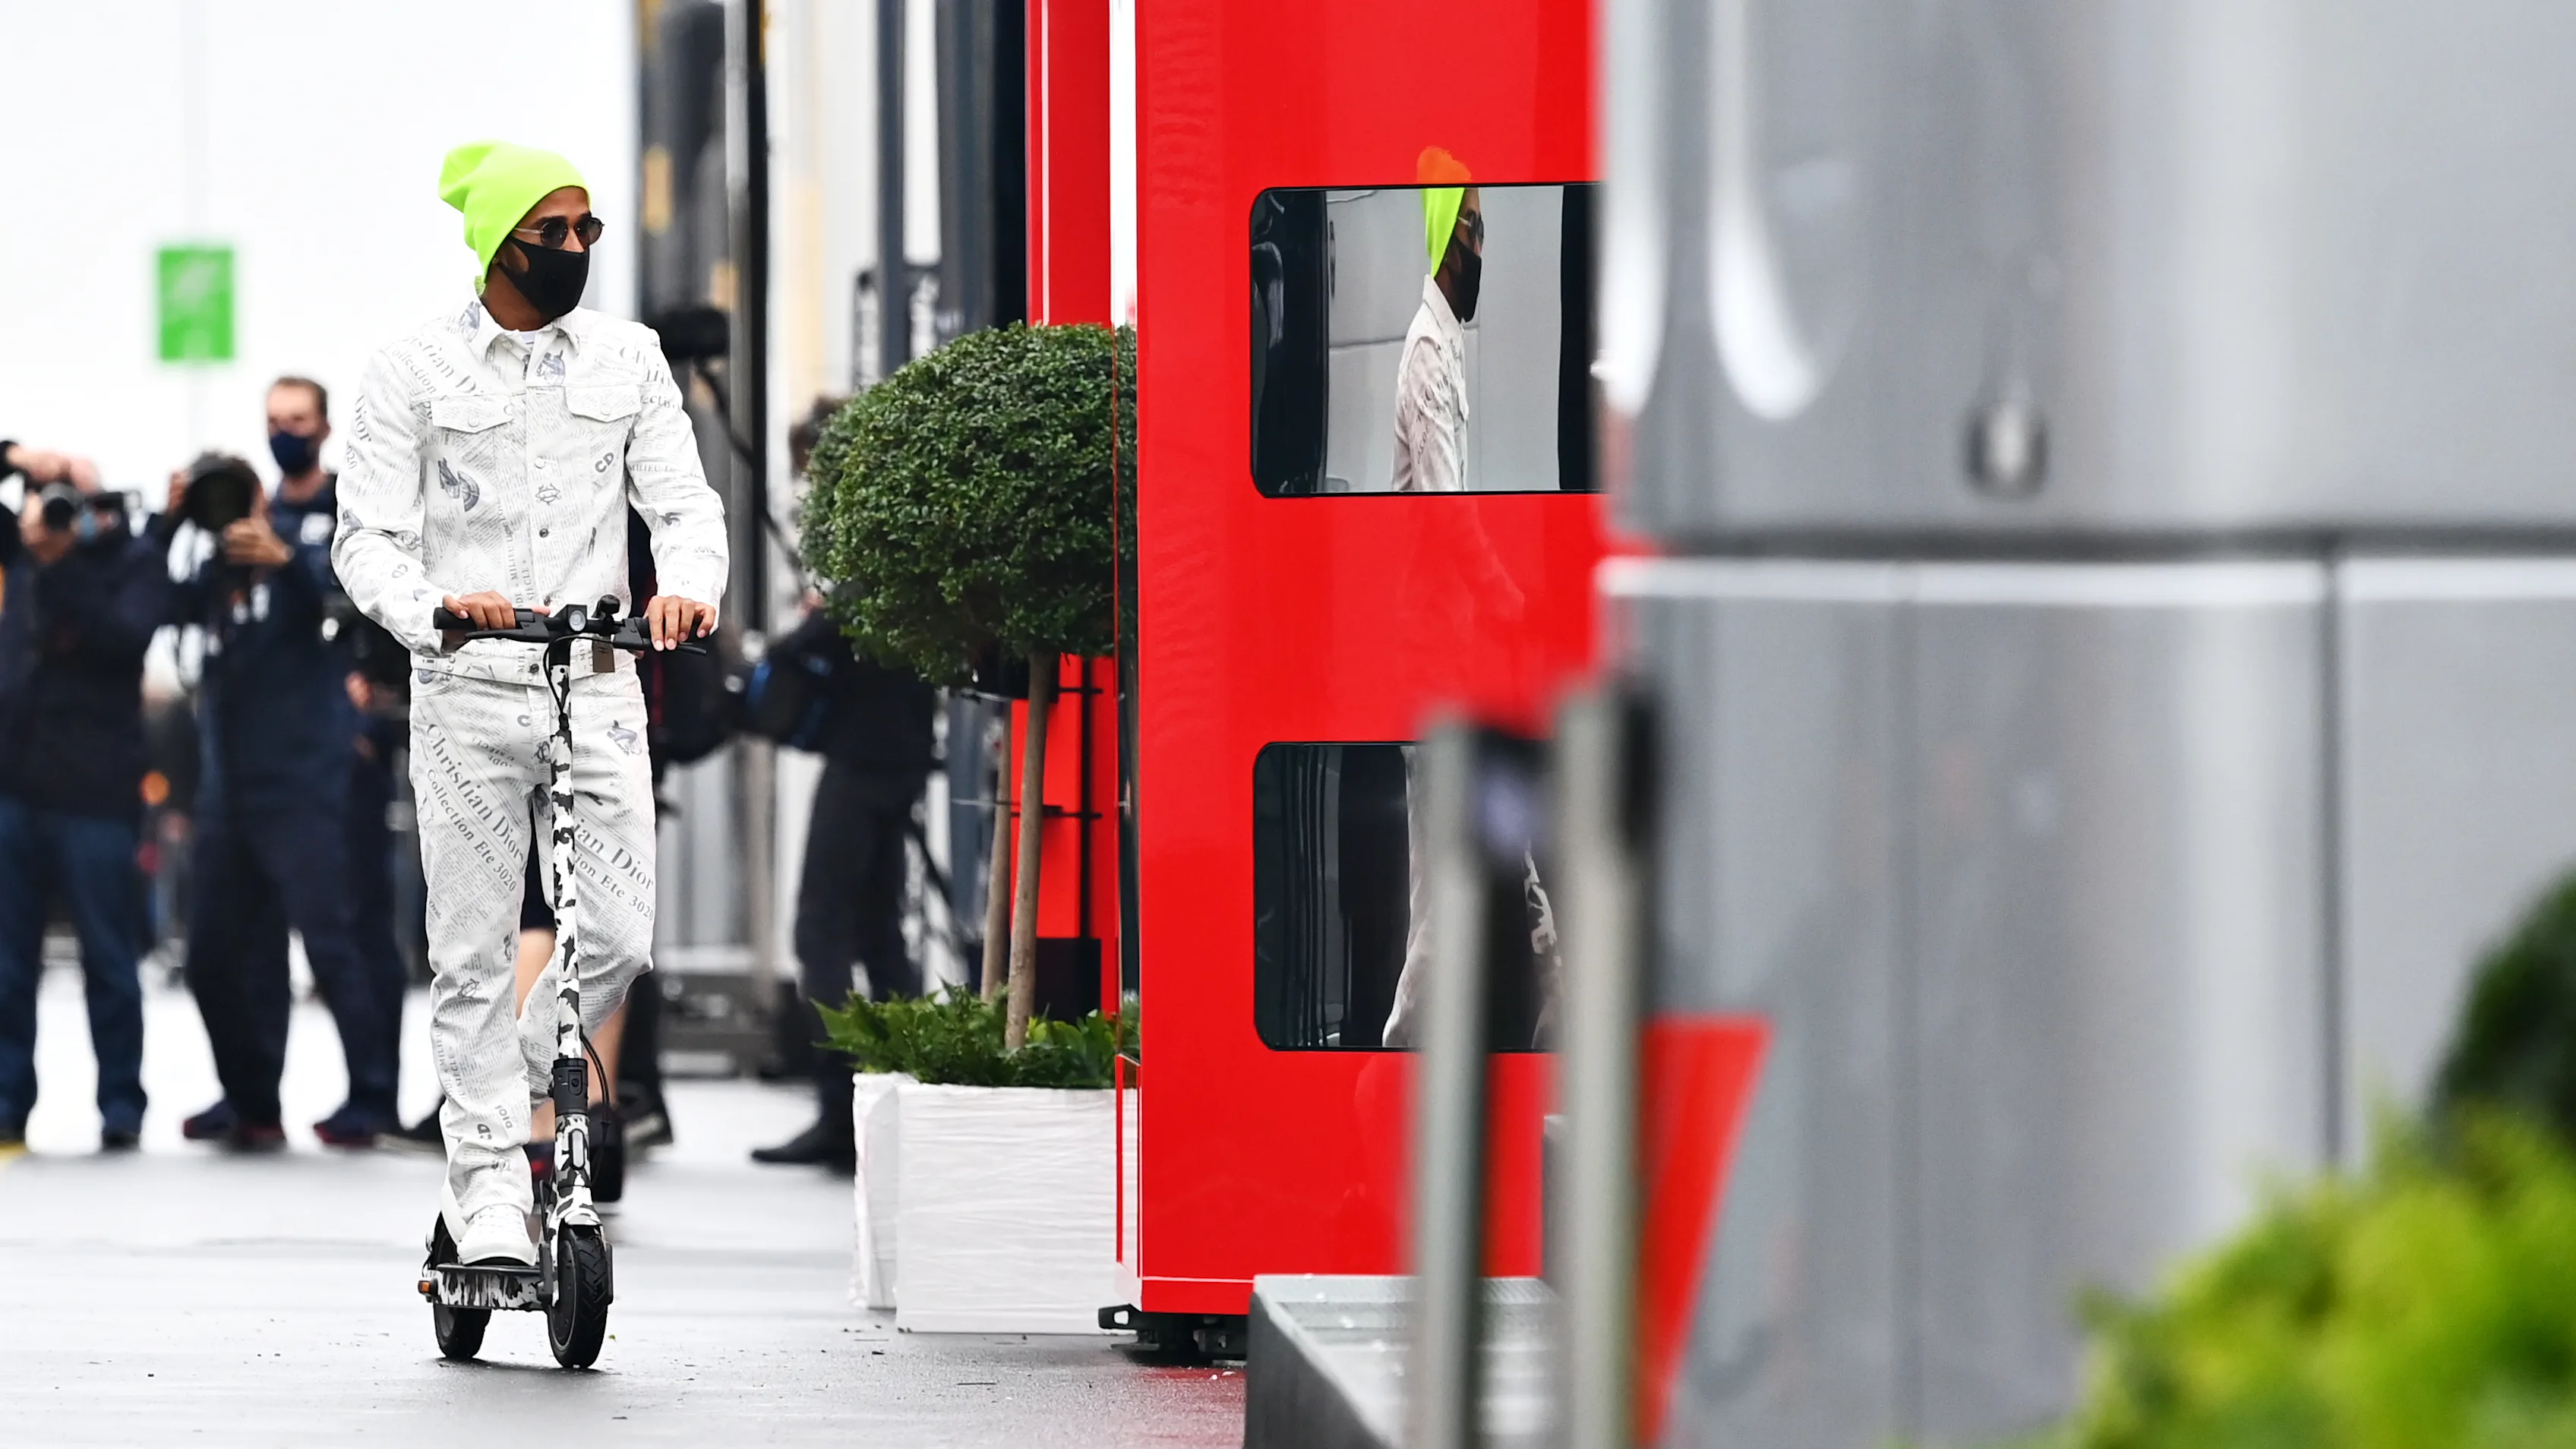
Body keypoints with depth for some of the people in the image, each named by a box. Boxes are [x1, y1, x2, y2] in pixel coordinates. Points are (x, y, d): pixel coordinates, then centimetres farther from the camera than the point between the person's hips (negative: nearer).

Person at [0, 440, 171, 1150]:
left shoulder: (134, 563, -4)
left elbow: (124, 637, -19)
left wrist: (58, 565, -23)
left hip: (94, 792, -5)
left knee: (108, 958, 2)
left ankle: (121, 1108, 9)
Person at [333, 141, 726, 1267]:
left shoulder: (628, 361, 9)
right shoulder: (414, 374, 0)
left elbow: (683, 500, 7)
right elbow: (368, 537, -4)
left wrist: (688, 586, -16)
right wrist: (434, 608, -25)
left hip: (599, 687, 3)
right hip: (468, 695, -2)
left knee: (619, 939, -4)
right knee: (474, 954, -1)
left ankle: (493, 1109, 19)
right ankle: (491, 1188, 6)